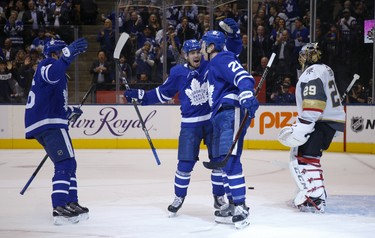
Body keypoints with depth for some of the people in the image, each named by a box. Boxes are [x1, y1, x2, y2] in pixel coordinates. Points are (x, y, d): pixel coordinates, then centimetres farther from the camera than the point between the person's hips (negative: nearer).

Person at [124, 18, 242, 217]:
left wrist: (233, 34, -17)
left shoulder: (211, 65, -2)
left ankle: (219, 196, 20)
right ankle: (179, 197, 15)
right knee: (185, 162, -3)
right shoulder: (178, 73, 0)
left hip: (213, 120, 0)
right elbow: (163, 93, 12)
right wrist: (139, 96, 9)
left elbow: (232, 51, 1)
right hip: (190, 124, 0)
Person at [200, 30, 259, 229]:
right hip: (221, 116, 11)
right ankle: (232, 205, 18)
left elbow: (243, 77, -24)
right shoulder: (213, 65, 26)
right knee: (222, 160, 11)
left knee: (229, 159, -18)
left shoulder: (223, 60, -7)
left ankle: (241, 207, -20)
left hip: (231, 114, -11)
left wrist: (247, 96, -41)